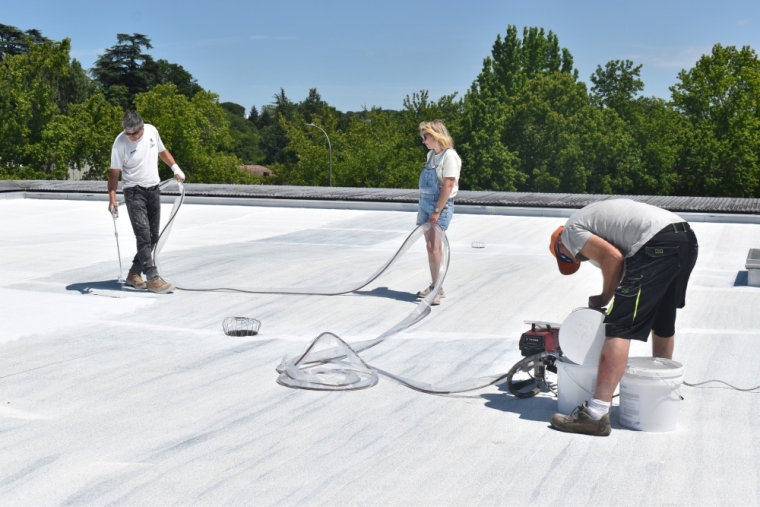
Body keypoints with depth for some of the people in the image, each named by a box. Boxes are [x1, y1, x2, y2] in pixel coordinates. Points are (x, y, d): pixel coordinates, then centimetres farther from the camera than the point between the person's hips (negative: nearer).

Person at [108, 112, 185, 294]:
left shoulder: (151, 130, -2)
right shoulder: (120, 143, -15)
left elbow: (162, 151, 17)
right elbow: (114, 173, -12)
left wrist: (175, 168, 7)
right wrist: (112, 199, -21)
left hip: (154, 190, 6)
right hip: (134, 192, -5)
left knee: (153, 237, 8)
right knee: (144, 236, -13)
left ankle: (134, 274, 20)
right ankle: (152, 278, -11)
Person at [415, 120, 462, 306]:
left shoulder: (449, 156, -14)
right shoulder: (431, 154, 12)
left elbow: (448, 186, -19)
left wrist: (437, 211, -20)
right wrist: (423, 205, 16)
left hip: (440, 206, -8)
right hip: (425, 203, 8)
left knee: (434, 246, -12)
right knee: (430, 247, 9)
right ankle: (436, 286, 16)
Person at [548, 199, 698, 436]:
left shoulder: (570, 231, 8)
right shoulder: (594, 217, 34)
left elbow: (612, 257, -8)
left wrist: (604, 298, 5)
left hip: (657, 245, -10)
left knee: (619, 329, -9)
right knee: (662, 322, 27)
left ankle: (595, 415, -13)